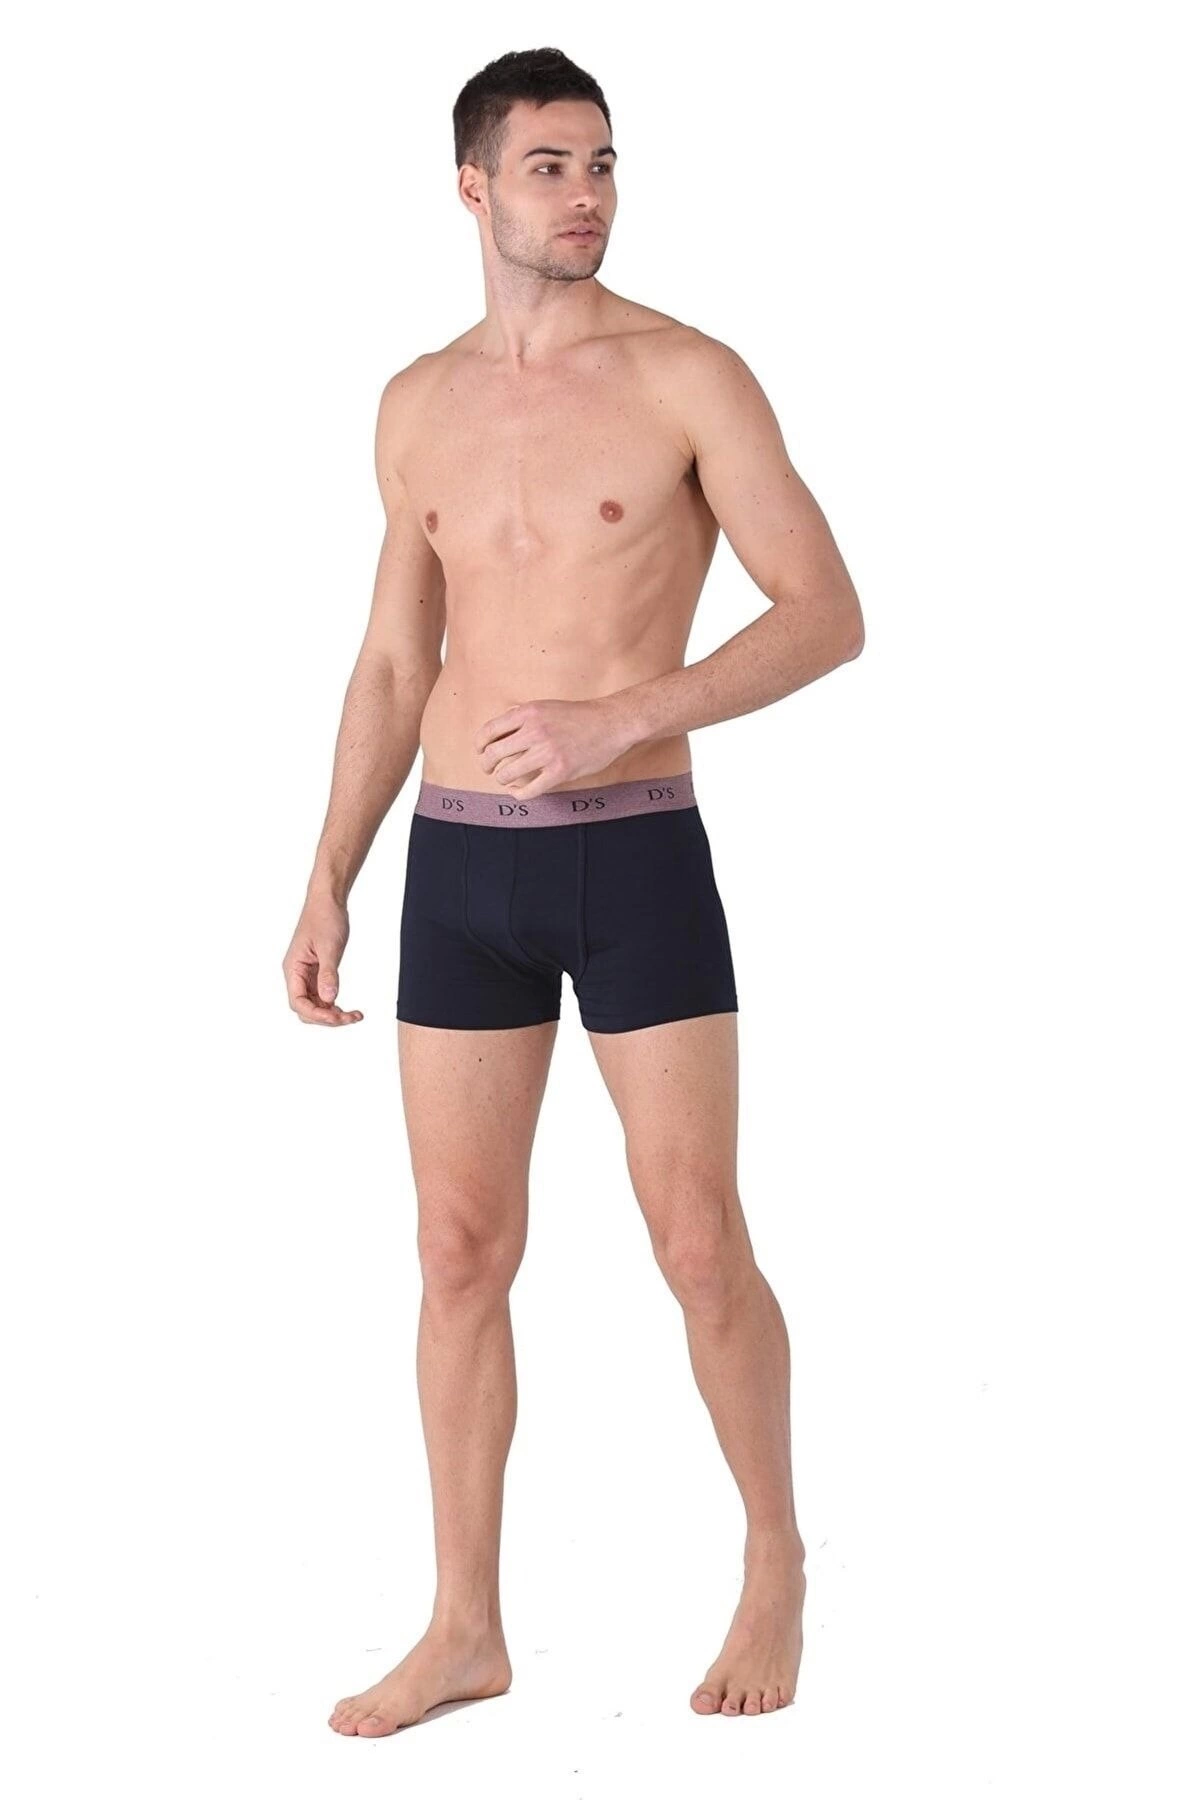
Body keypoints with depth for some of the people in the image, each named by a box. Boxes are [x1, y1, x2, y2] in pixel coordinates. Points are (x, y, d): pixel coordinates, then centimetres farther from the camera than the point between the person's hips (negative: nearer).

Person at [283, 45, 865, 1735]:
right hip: (462, 868, 4)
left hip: (639, 858, -4)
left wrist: (623, 719, -24)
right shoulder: (421, 406, 9)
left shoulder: (692, 375, -6)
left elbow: (830, 616, -11)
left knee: (703, 1250, -1)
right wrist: (328, 886, 8)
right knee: (464, 1254, 5)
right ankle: (466, 1629, 16)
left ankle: (775, 1561, 23)